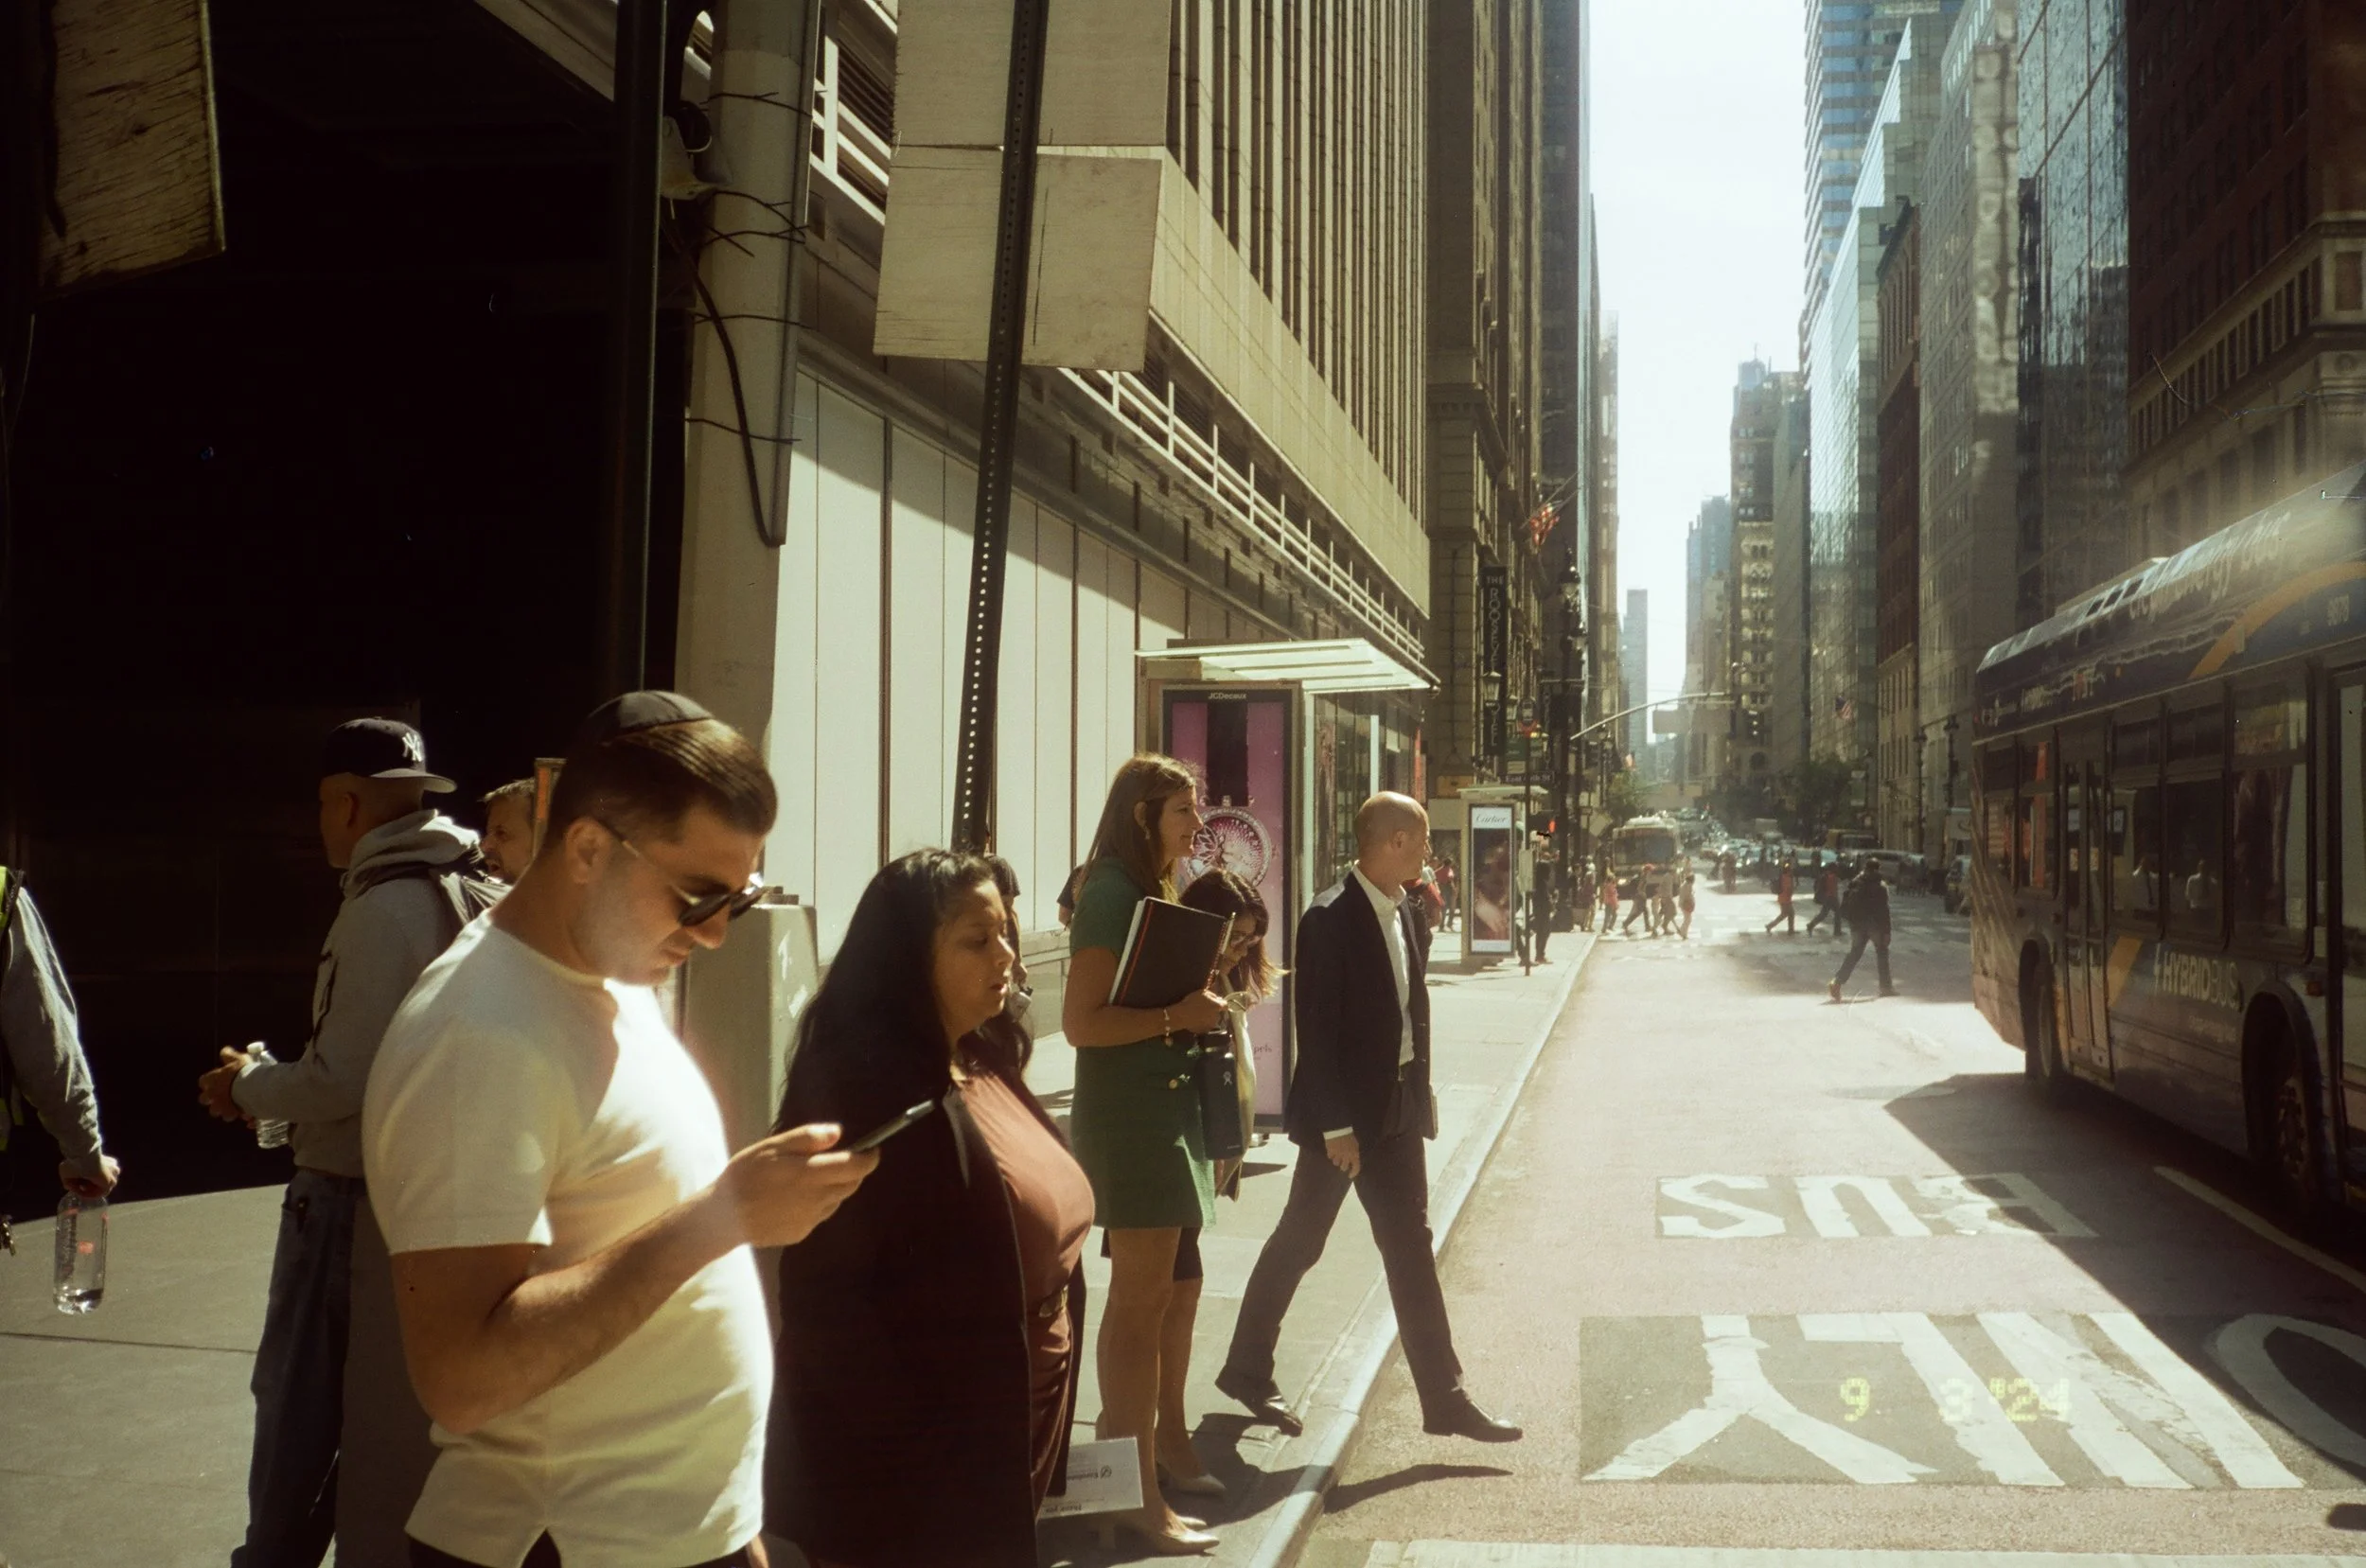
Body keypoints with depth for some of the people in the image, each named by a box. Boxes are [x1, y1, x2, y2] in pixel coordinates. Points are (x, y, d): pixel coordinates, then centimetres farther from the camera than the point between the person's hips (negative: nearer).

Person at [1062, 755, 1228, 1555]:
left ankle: (1124, 1437, 27)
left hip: (1169, 1106, 10)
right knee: (1142, 1299, -5)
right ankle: (1139, 1496, 2)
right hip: (1127, 1109, -10)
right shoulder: (1110, 896, -13)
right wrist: (1176, 1016, -21)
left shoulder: (1154, 893, 15)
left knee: (1174, 1289, 15)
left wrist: (1200, 1008, 6)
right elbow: (1082, 1021, -20)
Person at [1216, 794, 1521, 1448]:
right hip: (1342, 1113, -7)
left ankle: (1444, 1399, 12)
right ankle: (1247, 1370, 26)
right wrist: (1335, 1126, -20)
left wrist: (1422, 1092, 9)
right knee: (1297, 1243, 8)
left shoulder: (1399, 914, 7)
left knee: (1411, 1248, 8)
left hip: (1397, 1106, 8)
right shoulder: (1329, 920, -18)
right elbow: (1316, 1030, -20)